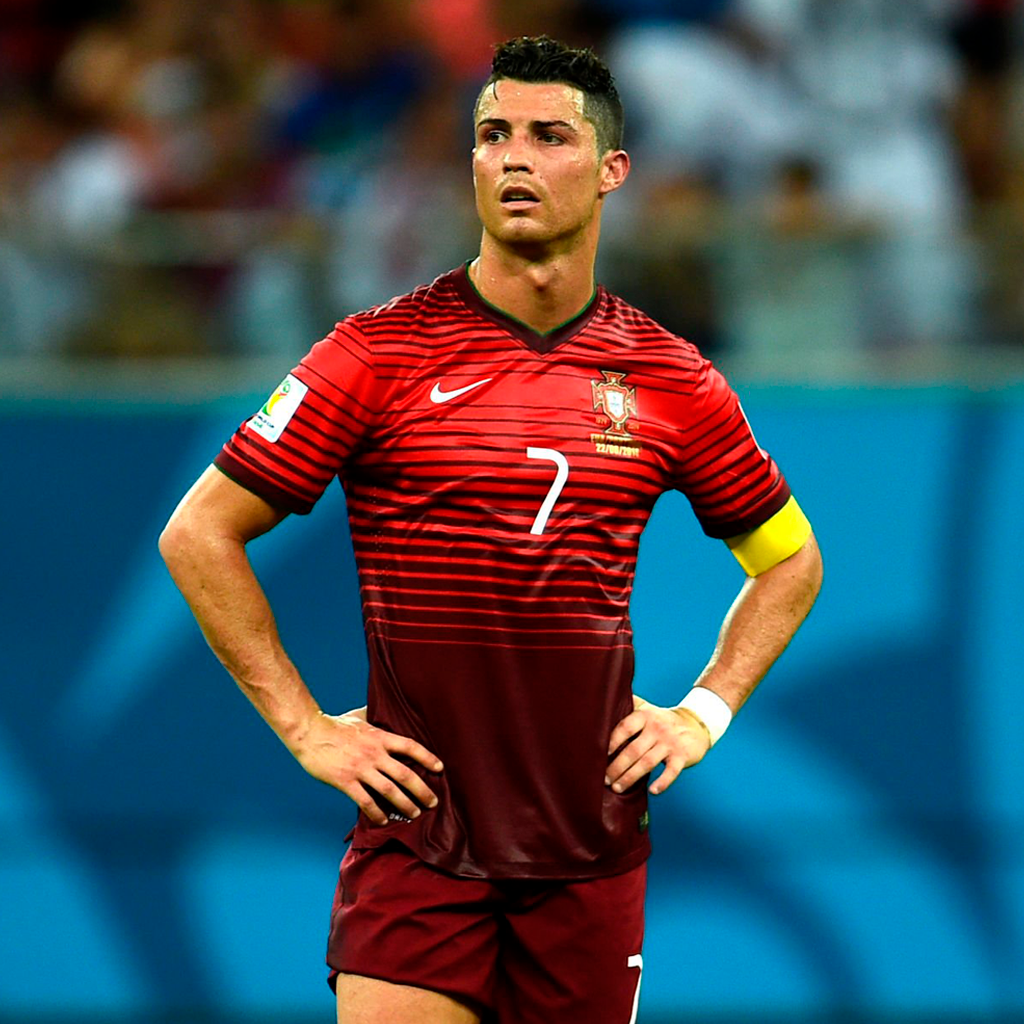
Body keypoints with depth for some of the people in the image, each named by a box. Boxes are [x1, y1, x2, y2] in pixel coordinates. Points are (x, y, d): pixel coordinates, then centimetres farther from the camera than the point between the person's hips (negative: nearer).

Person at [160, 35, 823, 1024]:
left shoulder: (672, 380, 6)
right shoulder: (380, 353, -2)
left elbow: (789, 560, 21)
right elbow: (198, 535, 1)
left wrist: (703, 712, 9)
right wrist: (307, 729, -3)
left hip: (591, 848, 3)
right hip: (415, 830, -3)